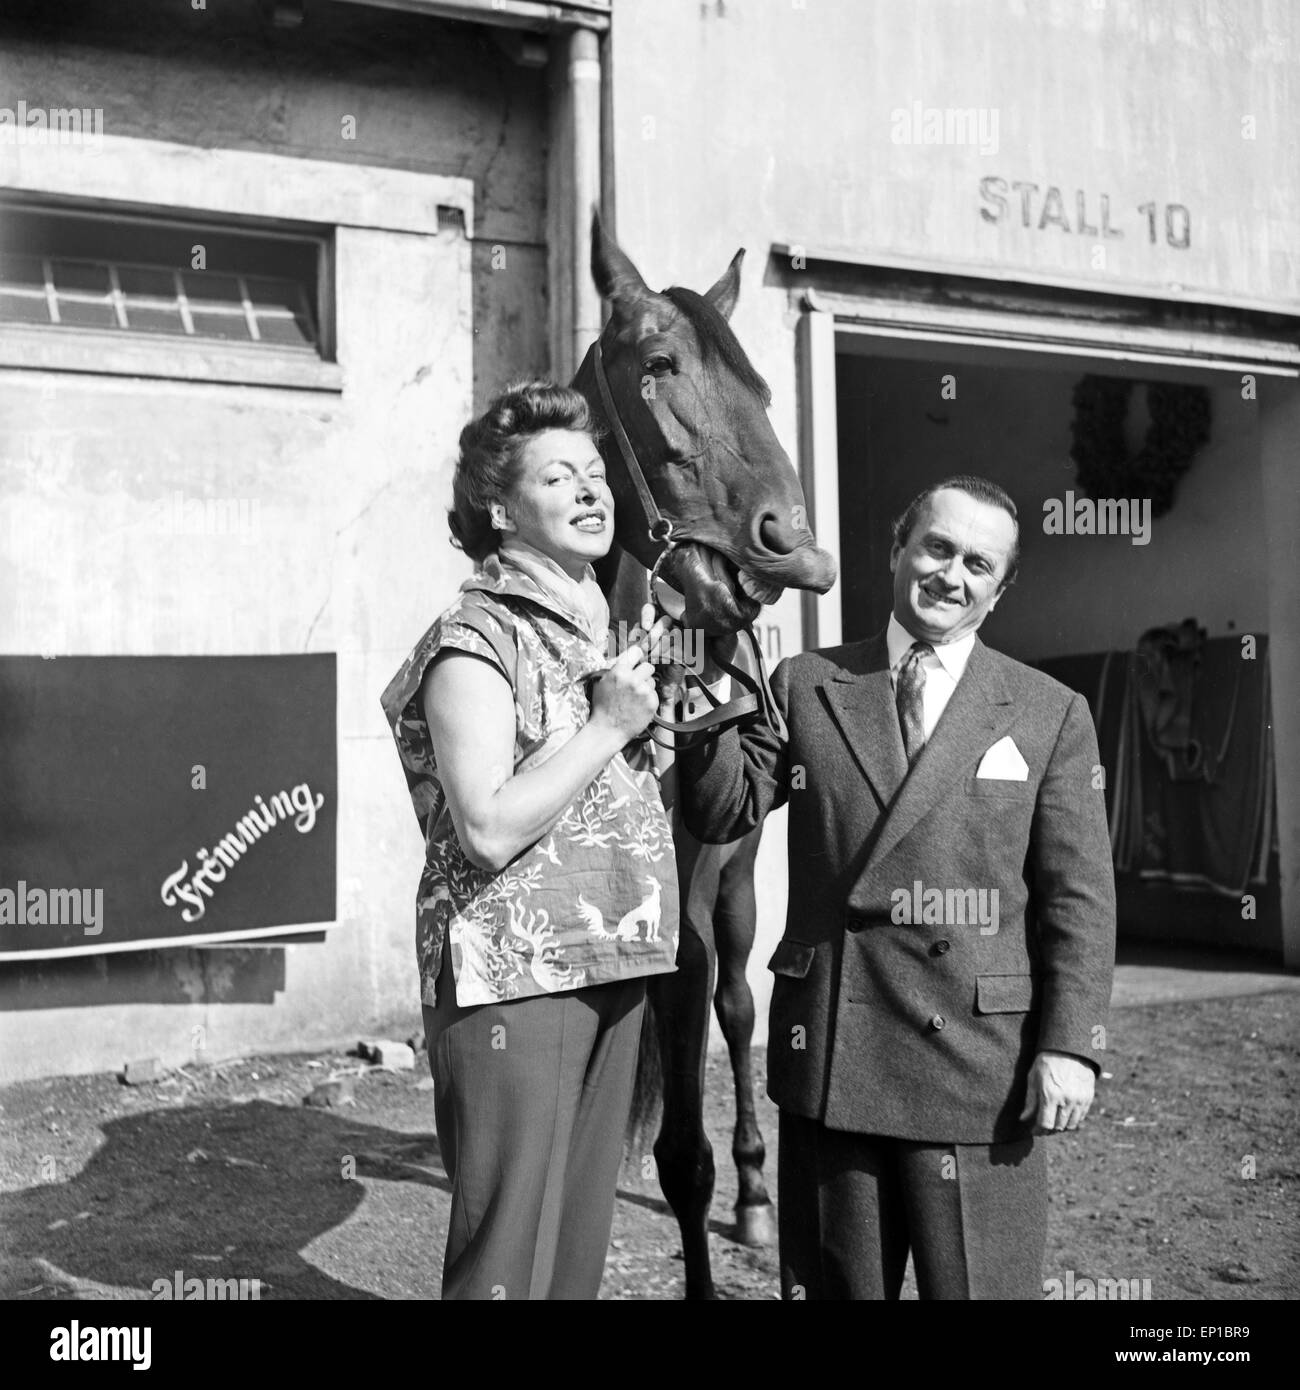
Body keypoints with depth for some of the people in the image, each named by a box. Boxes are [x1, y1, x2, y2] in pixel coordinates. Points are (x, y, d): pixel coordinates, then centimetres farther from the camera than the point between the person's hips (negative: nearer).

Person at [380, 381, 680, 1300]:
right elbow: (489, 829, -20)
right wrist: (609, 726, -16)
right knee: (508, 1254, -2)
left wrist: (661, 727, 6)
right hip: (516, 979, -8)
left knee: (582, 1236, 16)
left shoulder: (605, 631, 14)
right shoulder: (477, 641, -11)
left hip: (611, 971, 8)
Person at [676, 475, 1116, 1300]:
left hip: (978, 1063, -1)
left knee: (978, 1285, 5)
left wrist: (1070, 1045, -7)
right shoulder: (807, 687, 8)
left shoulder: (1051, 715, 4)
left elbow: (1078, 896, 1)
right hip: (828, 1057, 2)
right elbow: (724, 812, 2)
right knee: (833, 1284, 13)